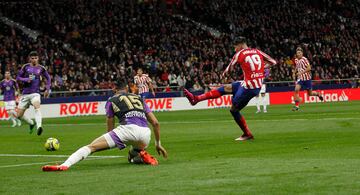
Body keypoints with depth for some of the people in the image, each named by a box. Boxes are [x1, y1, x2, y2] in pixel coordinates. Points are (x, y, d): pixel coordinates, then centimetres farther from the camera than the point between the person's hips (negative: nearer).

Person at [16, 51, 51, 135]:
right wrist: (26, 79, -13)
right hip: (25, 93, 2)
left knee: (37, 107, -33)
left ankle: (39, 127, -48)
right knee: (19, 115, 3)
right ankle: (31, 123, 31)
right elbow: (18, 77, 5)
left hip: (35, 93, -2)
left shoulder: (41, 68, 5)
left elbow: (48, 78, 18)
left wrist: (47, 89, 9)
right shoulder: (25, 67, 3)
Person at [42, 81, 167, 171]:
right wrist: (158, 144, 37)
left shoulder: (111, 101, 21)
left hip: (128, 128, -4)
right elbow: (156, 123, 27)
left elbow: (110, 130, 23)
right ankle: (142, 155, 0)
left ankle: (64, 165, -27)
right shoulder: (139, 99, 30)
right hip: (145, 133, 4)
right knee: (132, 158, 35)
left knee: (91, 147, -5)